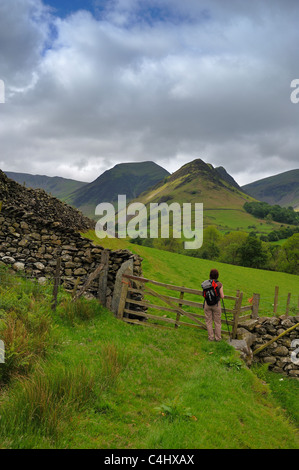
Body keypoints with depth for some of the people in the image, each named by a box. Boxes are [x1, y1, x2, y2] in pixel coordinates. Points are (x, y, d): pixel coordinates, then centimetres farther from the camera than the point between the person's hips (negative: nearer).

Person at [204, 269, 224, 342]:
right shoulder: (219, 284, -13)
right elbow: (222, 296, -10)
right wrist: (222, 295, 12)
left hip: (207, 304, 2)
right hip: (216, 304, -2)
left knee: (209, 321, 13)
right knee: (217, 322, 13)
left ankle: (211, 337, 18)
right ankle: (218, 338, 21)